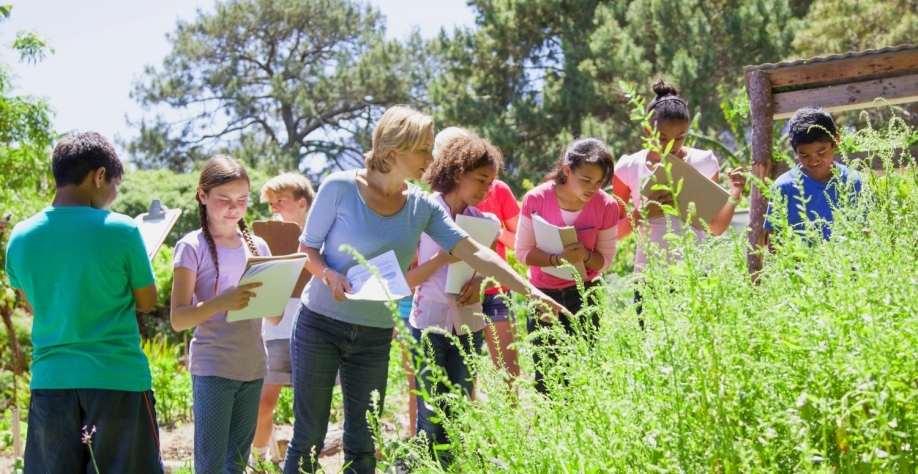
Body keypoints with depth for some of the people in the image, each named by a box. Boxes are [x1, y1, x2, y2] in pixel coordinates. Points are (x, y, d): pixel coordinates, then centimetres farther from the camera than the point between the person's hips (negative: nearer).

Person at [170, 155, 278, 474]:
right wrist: (221, 302, -27)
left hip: (253, 366, 5)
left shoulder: (257, 246, 9)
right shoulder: (192, 247, -6)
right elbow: (178, 319, -12)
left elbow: (274, 318, 11)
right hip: (212, 368, -5)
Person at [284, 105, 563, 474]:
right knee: (309, 438, 1)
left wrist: (529, 291, -10)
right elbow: (308, 248, -2)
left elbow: (473, 252, -3)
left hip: (376, 334, 4)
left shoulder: (422, 205, 1)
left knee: (362, 444, 7)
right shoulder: (340, 188, -10)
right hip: (321, 323, -3)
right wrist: (330, 276, -23)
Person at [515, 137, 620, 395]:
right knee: (546, 375, 0)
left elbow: (605, 259, -3)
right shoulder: (537, 199, -14)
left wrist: (586, 256, -26)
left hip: (585, 293, 0)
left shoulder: (607, 206, -11)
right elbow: (523, 251, -9)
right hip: (544, 294, 0)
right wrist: (557, 259, -27)